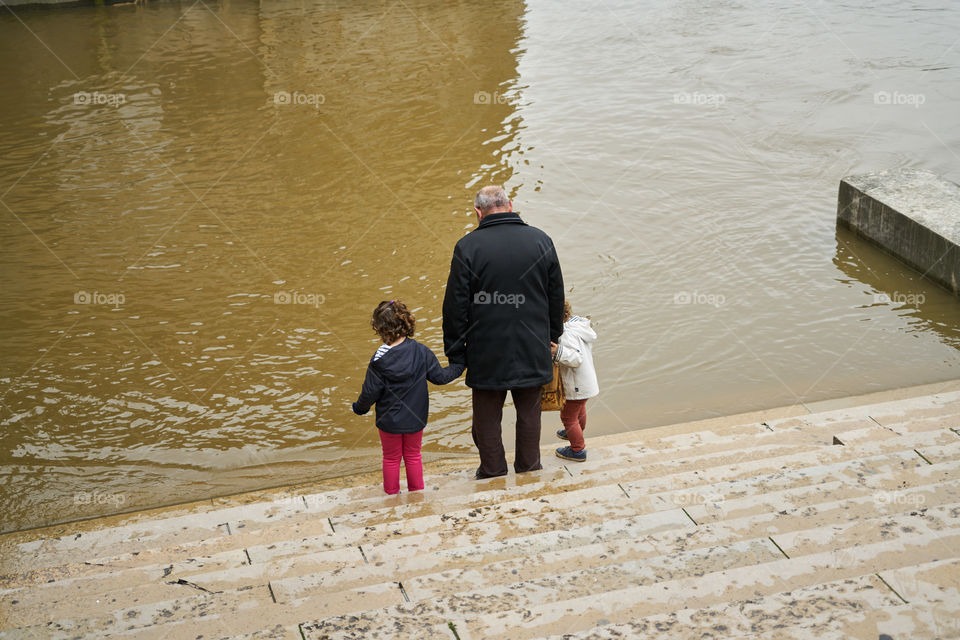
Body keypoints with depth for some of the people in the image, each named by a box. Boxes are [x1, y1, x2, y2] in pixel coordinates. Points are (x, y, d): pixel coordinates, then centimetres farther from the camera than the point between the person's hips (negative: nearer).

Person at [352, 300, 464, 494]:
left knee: (391, 458, 16)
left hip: (389, 420, -2)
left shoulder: (380, 360, -18)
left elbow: (371, 392, -12)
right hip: (415, 419, 2)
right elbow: (439, 376, -3)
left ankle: (392, 493, 26)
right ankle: (416, 491, 28)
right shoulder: (422, 352, -12)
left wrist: (360, 407, 8)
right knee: (413, 456, 20)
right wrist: (459, 366, 15)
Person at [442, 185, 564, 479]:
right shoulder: (541, 240, -2)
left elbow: (456, 305, -8)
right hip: (532, 349, 3)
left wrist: (455, 351, 1)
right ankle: (529, 466, 30)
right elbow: (556, 296, 8)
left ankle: (493, 471, 24)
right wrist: (552, 336, 20)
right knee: (529, 411, 18)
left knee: (487, 416, 13)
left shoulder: (468, 247, -11)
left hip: (487, 352, -2)